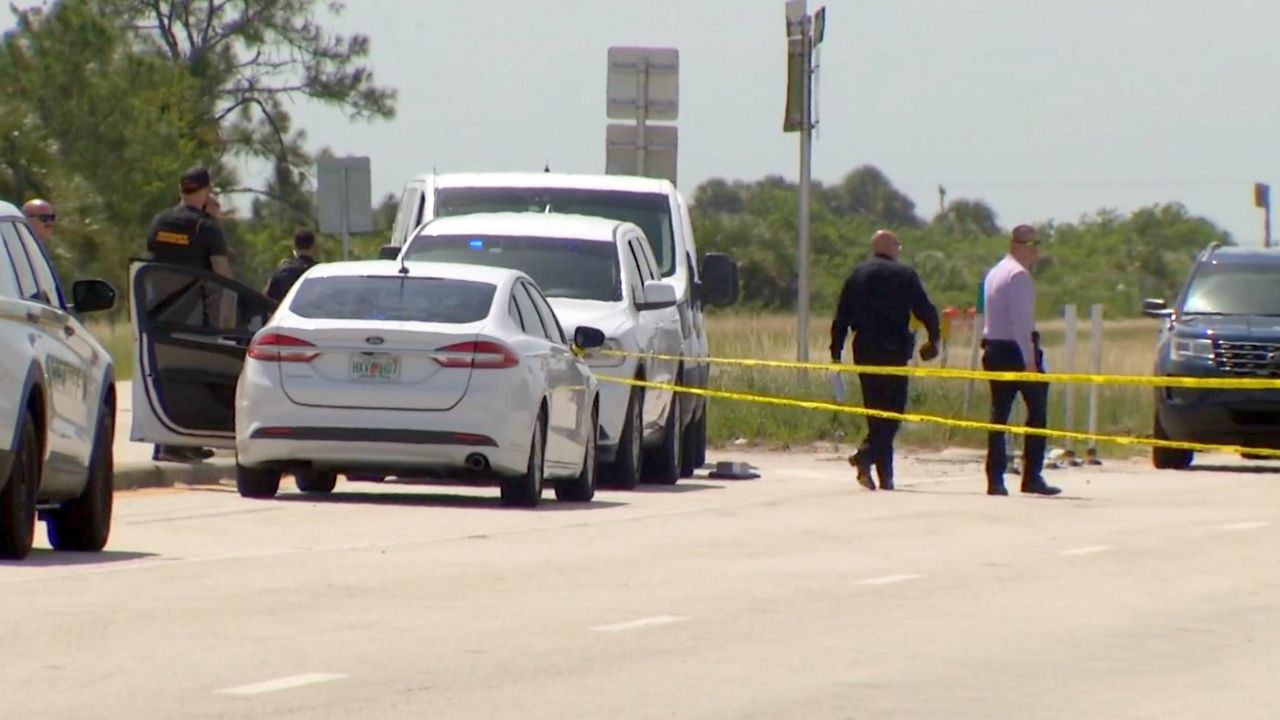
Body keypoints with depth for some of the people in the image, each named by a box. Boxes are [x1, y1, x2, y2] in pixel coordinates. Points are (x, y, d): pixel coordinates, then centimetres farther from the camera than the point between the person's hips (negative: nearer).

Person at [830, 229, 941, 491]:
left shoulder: (857, 275, 9)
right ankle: (867, 454, -27)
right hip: (894, 351, -4)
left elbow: (841, 317, 6)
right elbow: (926, 311, -2)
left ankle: (885, 474, 10)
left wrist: (836, 352, 8)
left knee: (875, 411, 11)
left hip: (864, 352, 4)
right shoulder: (905, 275, -2)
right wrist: (933, 339, 14)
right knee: (892, 410, -4)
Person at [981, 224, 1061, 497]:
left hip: (994, 349, 9)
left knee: (999, 414, 6)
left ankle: (995, 479, 1)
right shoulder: (1019, 275, -13)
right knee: (1037, 412, -1)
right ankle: (1032, 477, -1)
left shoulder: (994, 273, 17)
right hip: (1015, 349, -9)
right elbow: (1021, 320, -20)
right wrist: (1030, 359, -22)